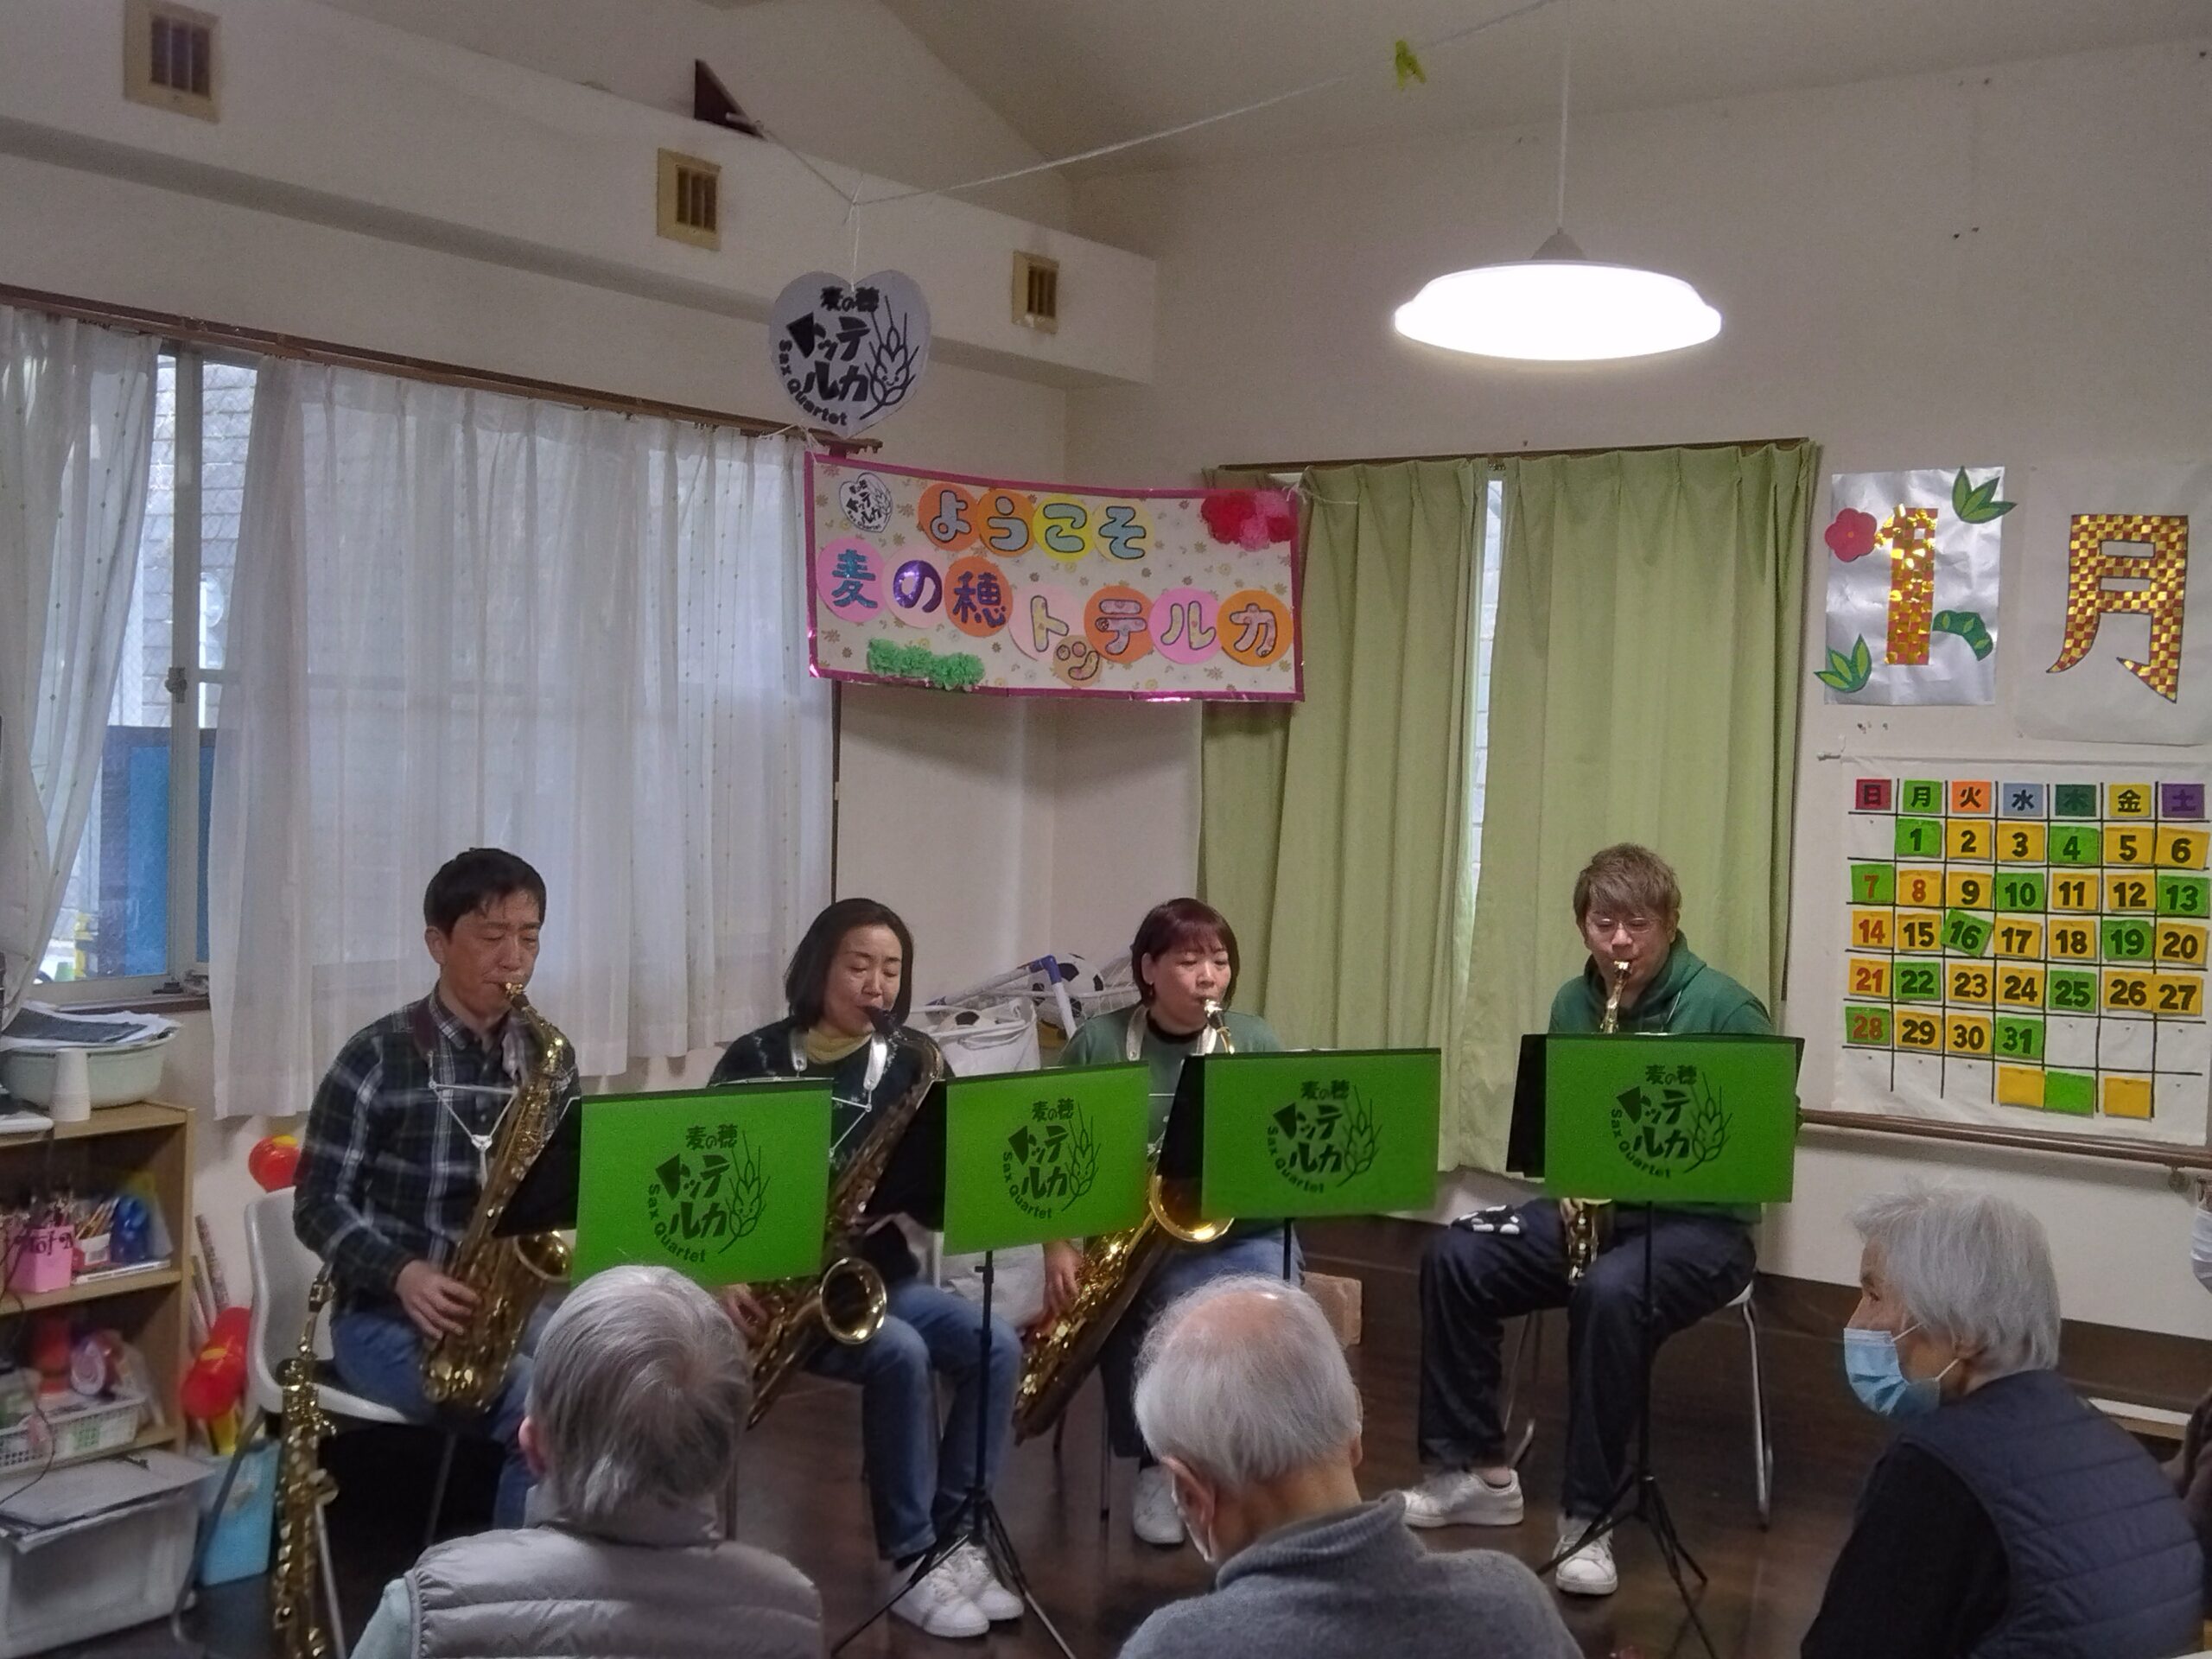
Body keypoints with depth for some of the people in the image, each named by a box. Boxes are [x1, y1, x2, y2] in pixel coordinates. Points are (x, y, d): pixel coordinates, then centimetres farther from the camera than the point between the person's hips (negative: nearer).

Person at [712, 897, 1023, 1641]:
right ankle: (911, 1563, -19)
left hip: (876, 1270, 5)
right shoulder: (758, 1061, -4)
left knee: (995, 1346, -19)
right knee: (901, 1355, -30)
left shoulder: (910, 1062, 6)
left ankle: (953, 1538, -10)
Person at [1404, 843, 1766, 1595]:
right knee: (1453, 1258, -15)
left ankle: (1588, 1514, -22)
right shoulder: (1572, 1004, 7)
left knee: (1608, 1291, -37)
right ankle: (1477, 1471, -3)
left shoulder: (1723, 1007, -11)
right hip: (1591, 1206, 6)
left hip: (1698, 1222, -6)